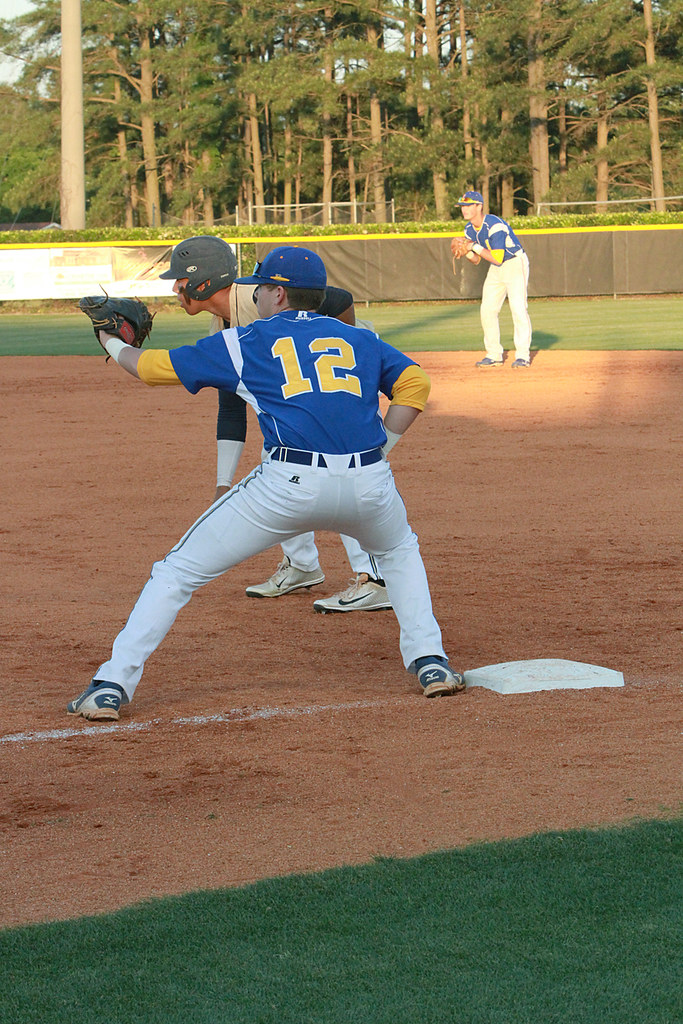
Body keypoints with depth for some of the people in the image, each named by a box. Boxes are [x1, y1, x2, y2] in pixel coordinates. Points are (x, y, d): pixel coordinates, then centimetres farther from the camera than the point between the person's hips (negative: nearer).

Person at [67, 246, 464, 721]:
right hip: (369, 482, 3)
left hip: (290, 481, -3)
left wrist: (115, 346, 42)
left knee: (180, 571, 9)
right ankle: (430, 662, 22)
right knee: (399, 552, 37)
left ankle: (112, 684, 1)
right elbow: (414, 382, 16)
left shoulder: (246, 342, 17)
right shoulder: (360, 339, 23)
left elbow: (155, 367, 22)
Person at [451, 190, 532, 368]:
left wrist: (474, 247, -28)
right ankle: (494, 355, 10)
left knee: (518, 307, -18)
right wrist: (465, 251, -11)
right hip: (496, 269, 8)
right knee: (487, 310, 2)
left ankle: (522, 355, -15)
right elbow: (476, 260, 9)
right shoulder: (469, 229, -1)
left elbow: (497, 258, -30)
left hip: (515, 264, -8)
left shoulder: (495, 225, -26)